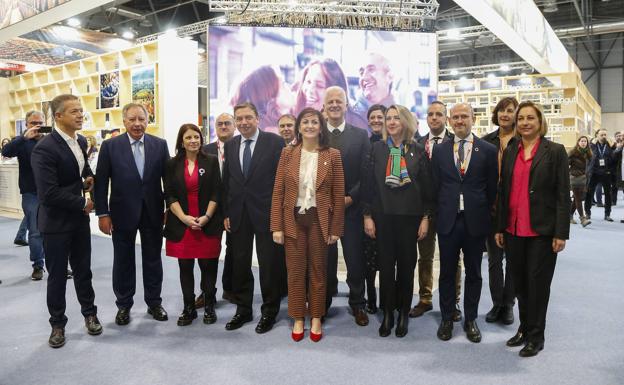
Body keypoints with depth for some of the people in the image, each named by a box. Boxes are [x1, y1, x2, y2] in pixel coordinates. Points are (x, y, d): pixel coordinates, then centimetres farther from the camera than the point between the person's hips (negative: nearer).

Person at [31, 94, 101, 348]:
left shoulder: (81, 142, 3)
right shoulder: (45, 148, -21)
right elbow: (48, 193, -26)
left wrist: (89, 179, 0)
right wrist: (83, 203, -17)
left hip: (79, 219, 6)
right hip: (56, 222, -6)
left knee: (83, 270, 17)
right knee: (57, 275, 9)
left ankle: (89, 313, 34)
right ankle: (58, 324, 27)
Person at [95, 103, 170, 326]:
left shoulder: (160, 145, 0)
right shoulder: (110, 146, -3)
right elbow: (101, 182, -4)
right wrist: (102, 214, -7)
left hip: (153, 212, 1)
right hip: (123, 213, -1)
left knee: (153, 260, 12)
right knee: (123, 262, 11)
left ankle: (154, 303, 27)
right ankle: (124, 305, 27)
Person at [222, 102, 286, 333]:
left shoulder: (274, 142, -6)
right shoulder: (230, 145, 9)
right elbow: (226, 181, 11)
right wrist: (226, 213, 7)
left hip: (266, 212, -4)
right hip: (238, 214, 5)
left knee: (269, 264, 5)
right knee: (239, 264, 12)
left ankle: (269, 311, 22)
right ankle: (243, 309, 29)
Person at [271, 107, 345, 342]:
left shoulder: (332, 155, -1)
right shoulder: (287, 154, 2)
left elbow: (338, 194, 0)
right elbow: (278, 192, 1)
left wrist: (335, 229, -3)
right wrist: (276, 226, -4)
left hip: (320, 220, -1)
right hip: (293, 219, 1)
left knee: (318, 270, 10)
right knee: (295, 270, 8)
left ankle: (316, 319, 25)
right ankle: (298, 319, 23)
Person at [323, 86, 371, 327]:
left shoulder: (360, 135, 4)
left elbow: (366, 174, 0)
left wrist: (350, 198, -11)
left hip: (351, 207, 0)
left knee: (355, 260, 7)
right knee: (325, 260, 8)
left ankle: (358, 305, 23)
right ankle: (323, 304, 24)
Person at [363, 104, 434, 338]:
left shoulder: (418, 151, 2)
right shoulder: (377, 148, 3)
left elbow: (426, 187, 3)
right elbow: (369, 183, 2)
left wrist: (425, 218, -1)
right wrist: (367, 216, -2)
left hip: (409, 216, 0)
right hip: (383, 215, 0)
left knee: (406, 265, 7)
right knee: (386, 265, 5)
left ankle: (404, 314, 21)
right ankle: (387, 314, 17)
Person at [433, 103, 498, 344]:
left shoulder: (488, 150, 0)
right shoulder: (440, 150, 5)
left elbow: (492, 187, 2)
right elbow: (436, 185, 6)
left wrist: (485, 215, 2)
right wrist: (439, 213, 3)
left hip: (475, 221, -1)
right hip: (448, 221, 1)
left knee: (473, 273, 11)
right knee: (447, 272, 9)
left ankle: (470, 319, 26)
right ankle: (447, 319, 24)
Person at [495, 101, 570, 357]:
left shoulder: (555, 151, -3)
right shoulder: (510, 152, 9)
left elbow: (563, 194, -5)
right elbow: (503, 191, 10)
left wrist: (561, 233, -10)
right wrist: (499, 227, 8)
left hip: (542, 231, -4)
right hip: (513, 230, 4)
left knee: (538, 283, 5)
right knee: (520, 283, 13)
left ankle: (536, 335, 20)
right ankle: (524, 328, 29)